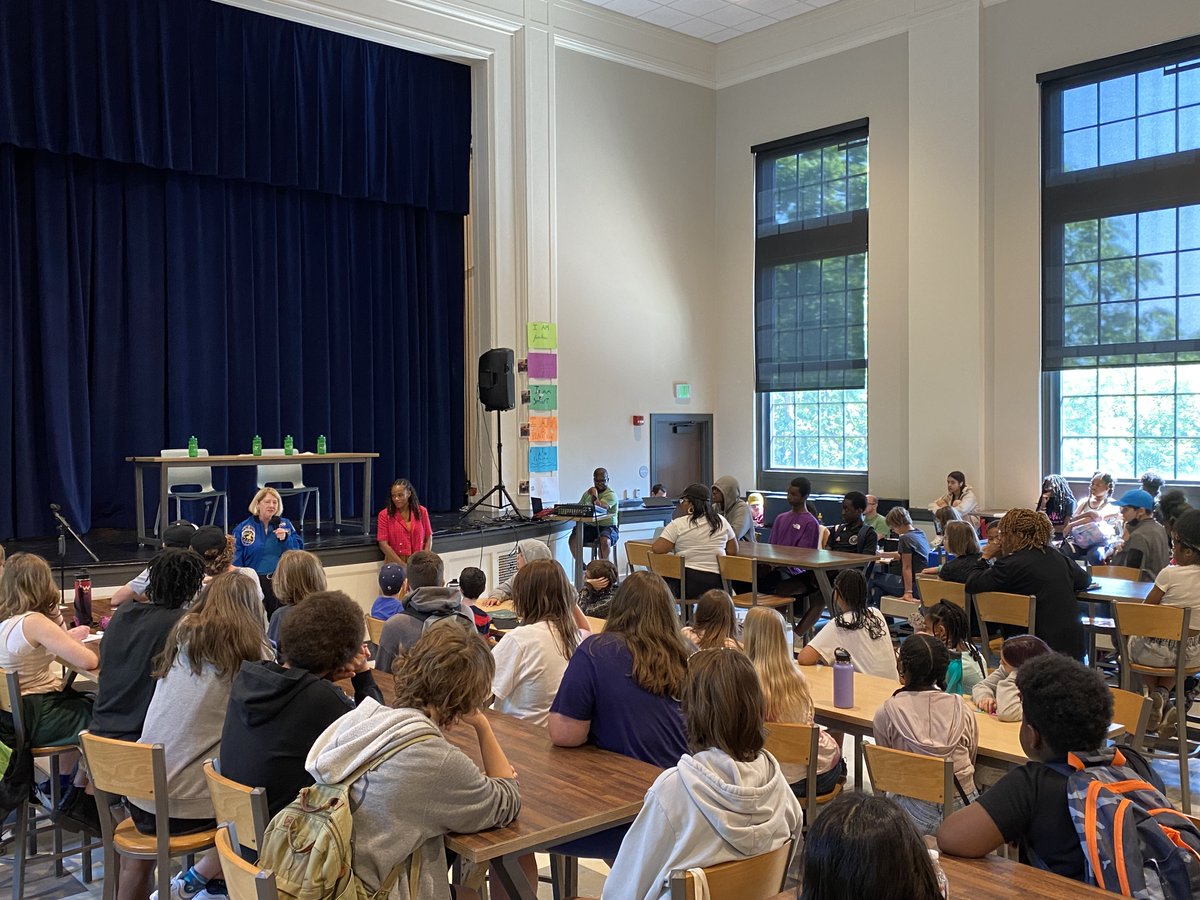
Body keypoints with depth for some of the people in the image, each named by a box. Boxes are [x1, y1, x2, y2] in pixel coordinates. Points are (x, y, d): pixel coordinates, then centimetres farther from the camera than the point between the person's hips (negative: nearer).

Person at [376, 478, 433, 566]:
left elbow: (428, 539, 11)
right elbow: (383, 544, -4)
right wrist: (403, 565, -9)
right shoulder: (384, 515, 0)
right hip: (395, 563, -1)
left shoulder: (421, 512, 6)